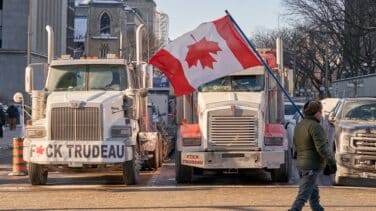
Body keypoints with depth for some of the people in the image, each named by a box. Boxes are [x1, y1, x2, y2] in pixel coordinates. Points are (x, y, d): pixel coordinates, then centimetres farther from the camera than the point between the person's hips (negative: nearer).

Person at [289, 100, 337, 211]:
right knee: (303, 197, -9)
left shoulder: (299, 126, 9)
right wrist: (332, 163, -11)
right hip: (312, 167, -9)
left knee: (314, 194, 20)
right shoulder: (315, 126, -17)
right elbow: (322, 148, -21)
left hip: (301, 164, 9)